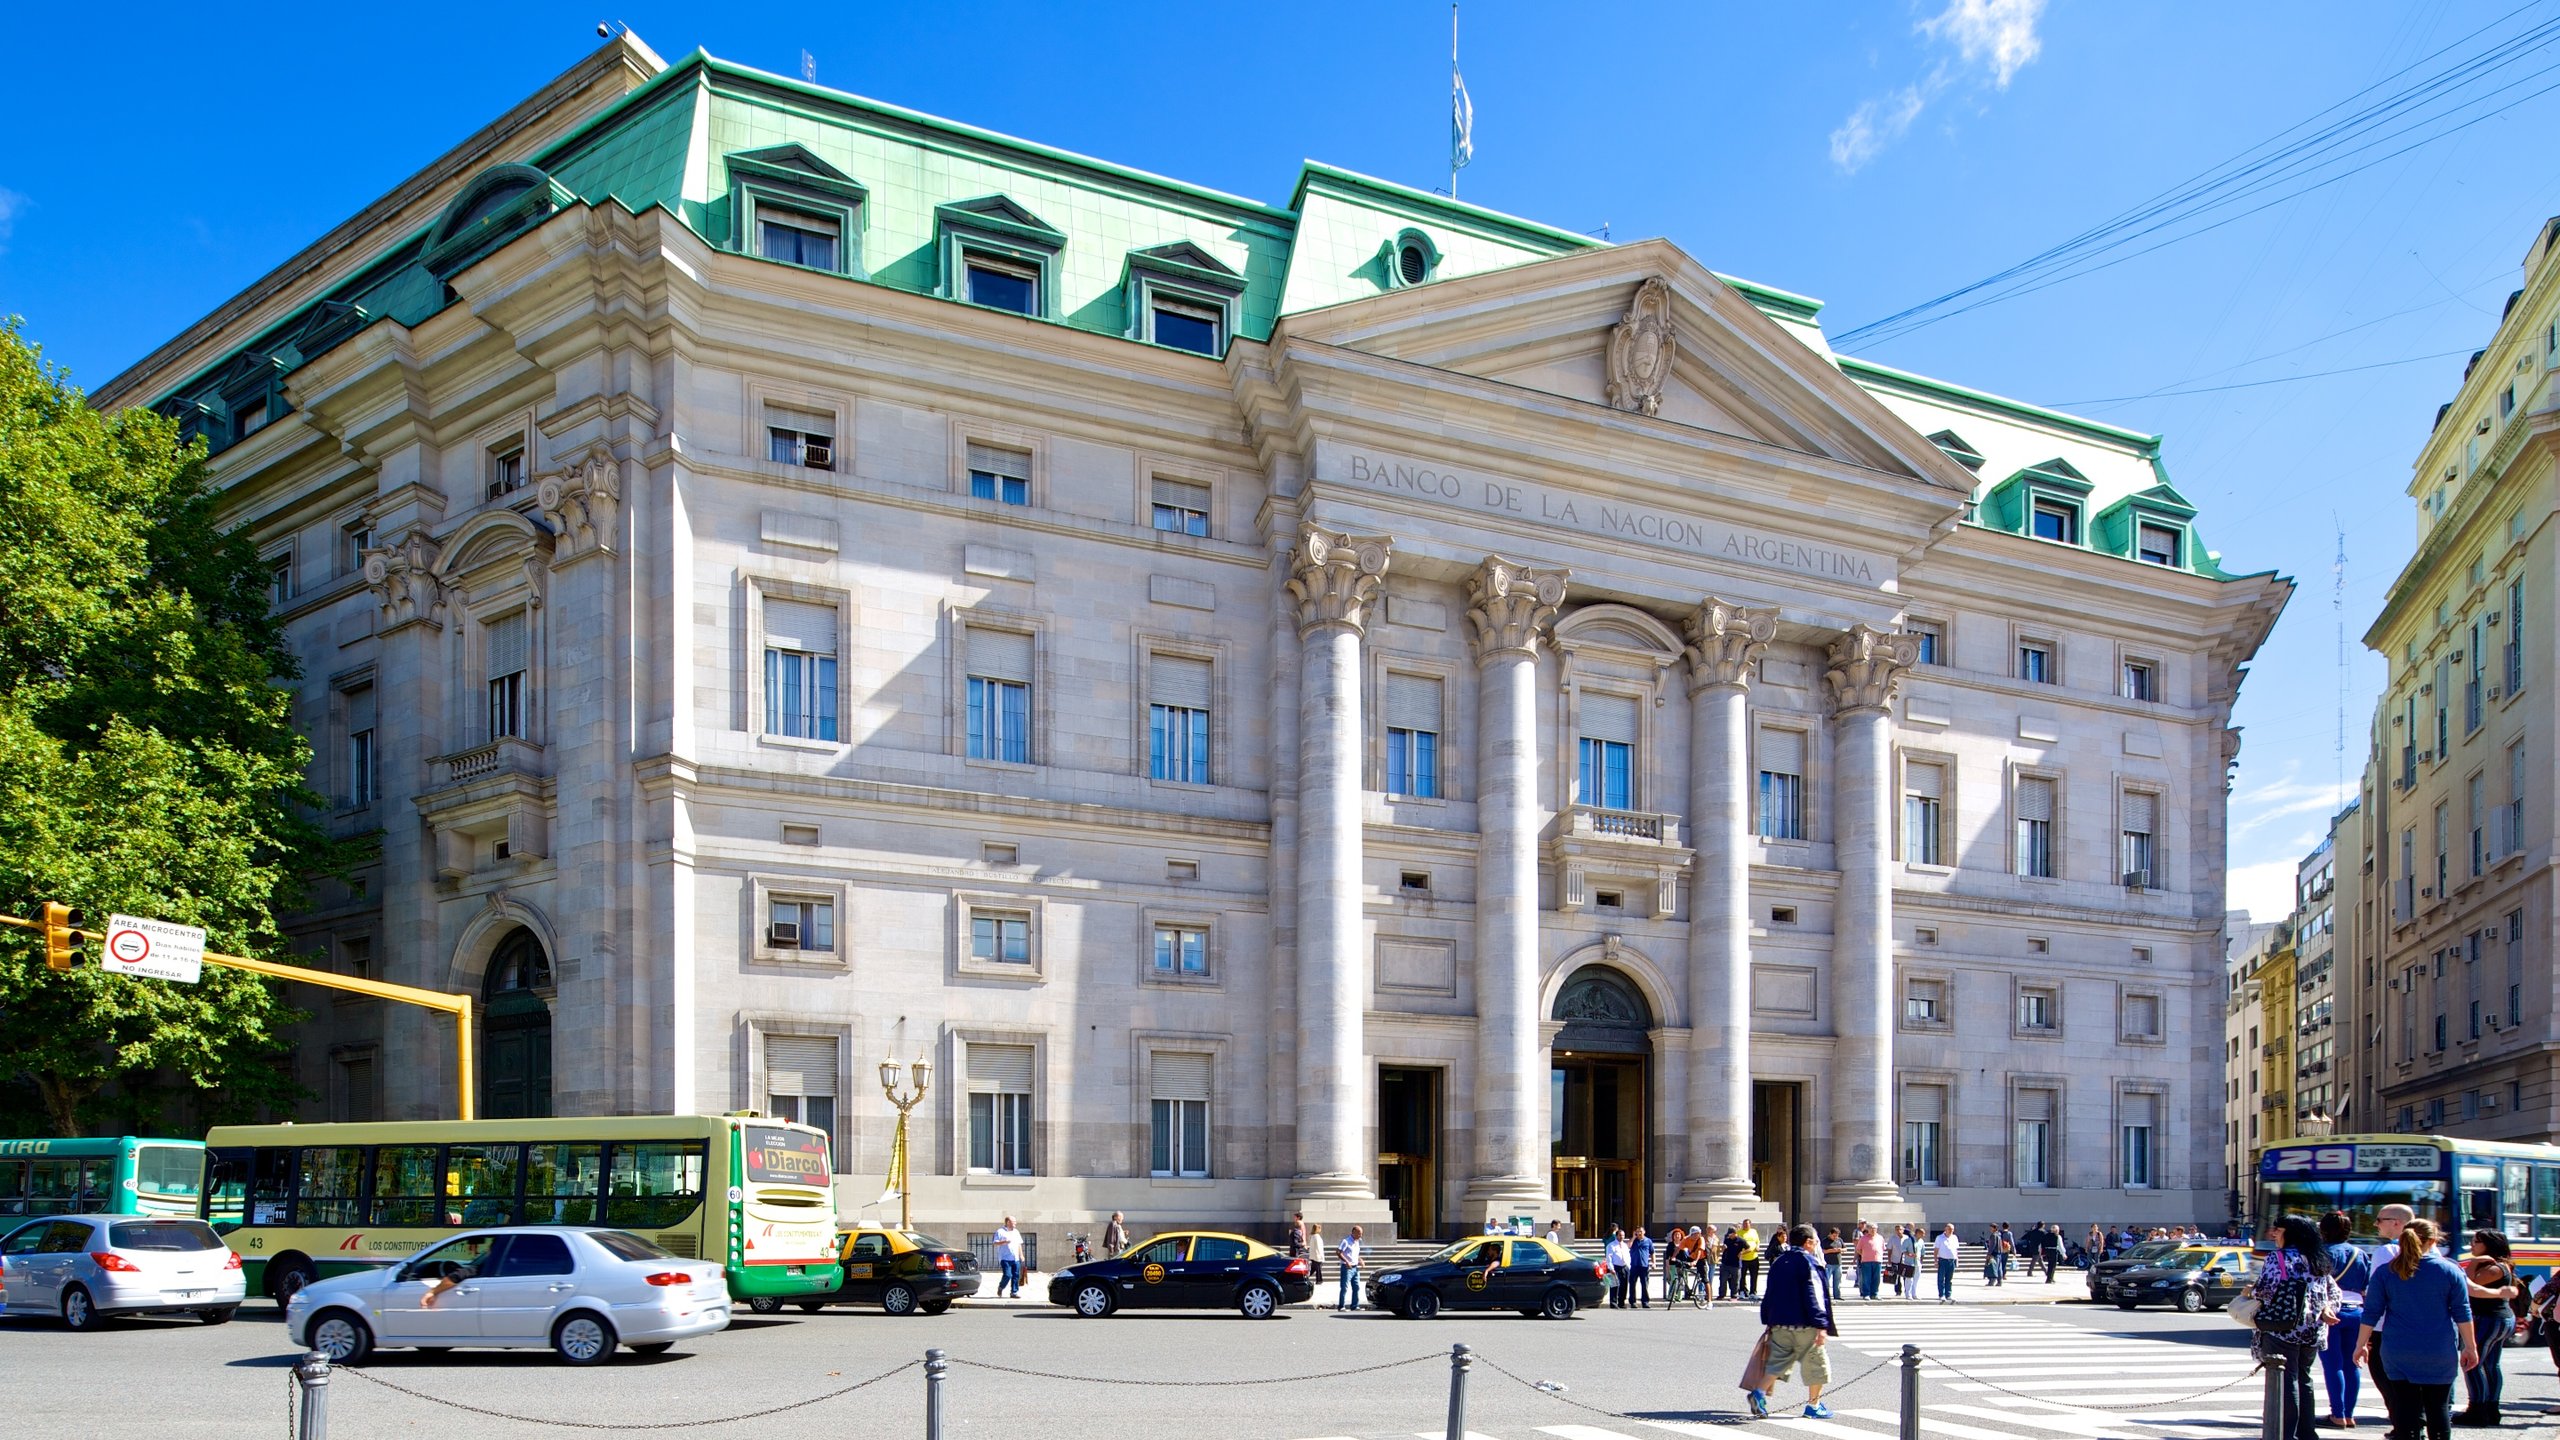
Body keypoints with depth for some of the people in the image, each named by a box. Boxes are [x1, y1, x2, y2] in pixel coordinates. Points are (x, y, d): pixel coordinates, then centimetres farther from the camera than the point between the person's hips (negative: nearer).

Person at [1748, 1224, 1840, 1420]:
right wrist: (1821, 1325, -17)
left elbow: (1770, 1295, 17)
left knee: (1778, 1360, 9)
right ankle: (1813, 1405, 9)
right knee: (1816, 1362, 6)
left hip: (1779, 1323, 6)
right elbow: (1813, 1296, -16)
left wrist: (1769, 1322, 21)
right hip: (1804, 1324, -6)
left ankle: (1760, 1393, -10)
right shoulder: (1807, 1262, -8)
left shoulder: (1778, 1262, 14)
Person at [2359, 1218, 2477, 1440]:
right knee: (2438, 1407, 6)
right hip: (2440, 1354, 0)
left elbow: (2371, 1313, 1)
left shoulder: (2385, 1272, 1)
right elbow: (2462, 1313, 1)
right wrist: (2470, 1347, 8)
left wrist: (2361, 1344, 9)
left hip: (2398, 1352, 1)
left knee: (2405, 1407, 4)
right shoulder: (2449, 1271, -1)